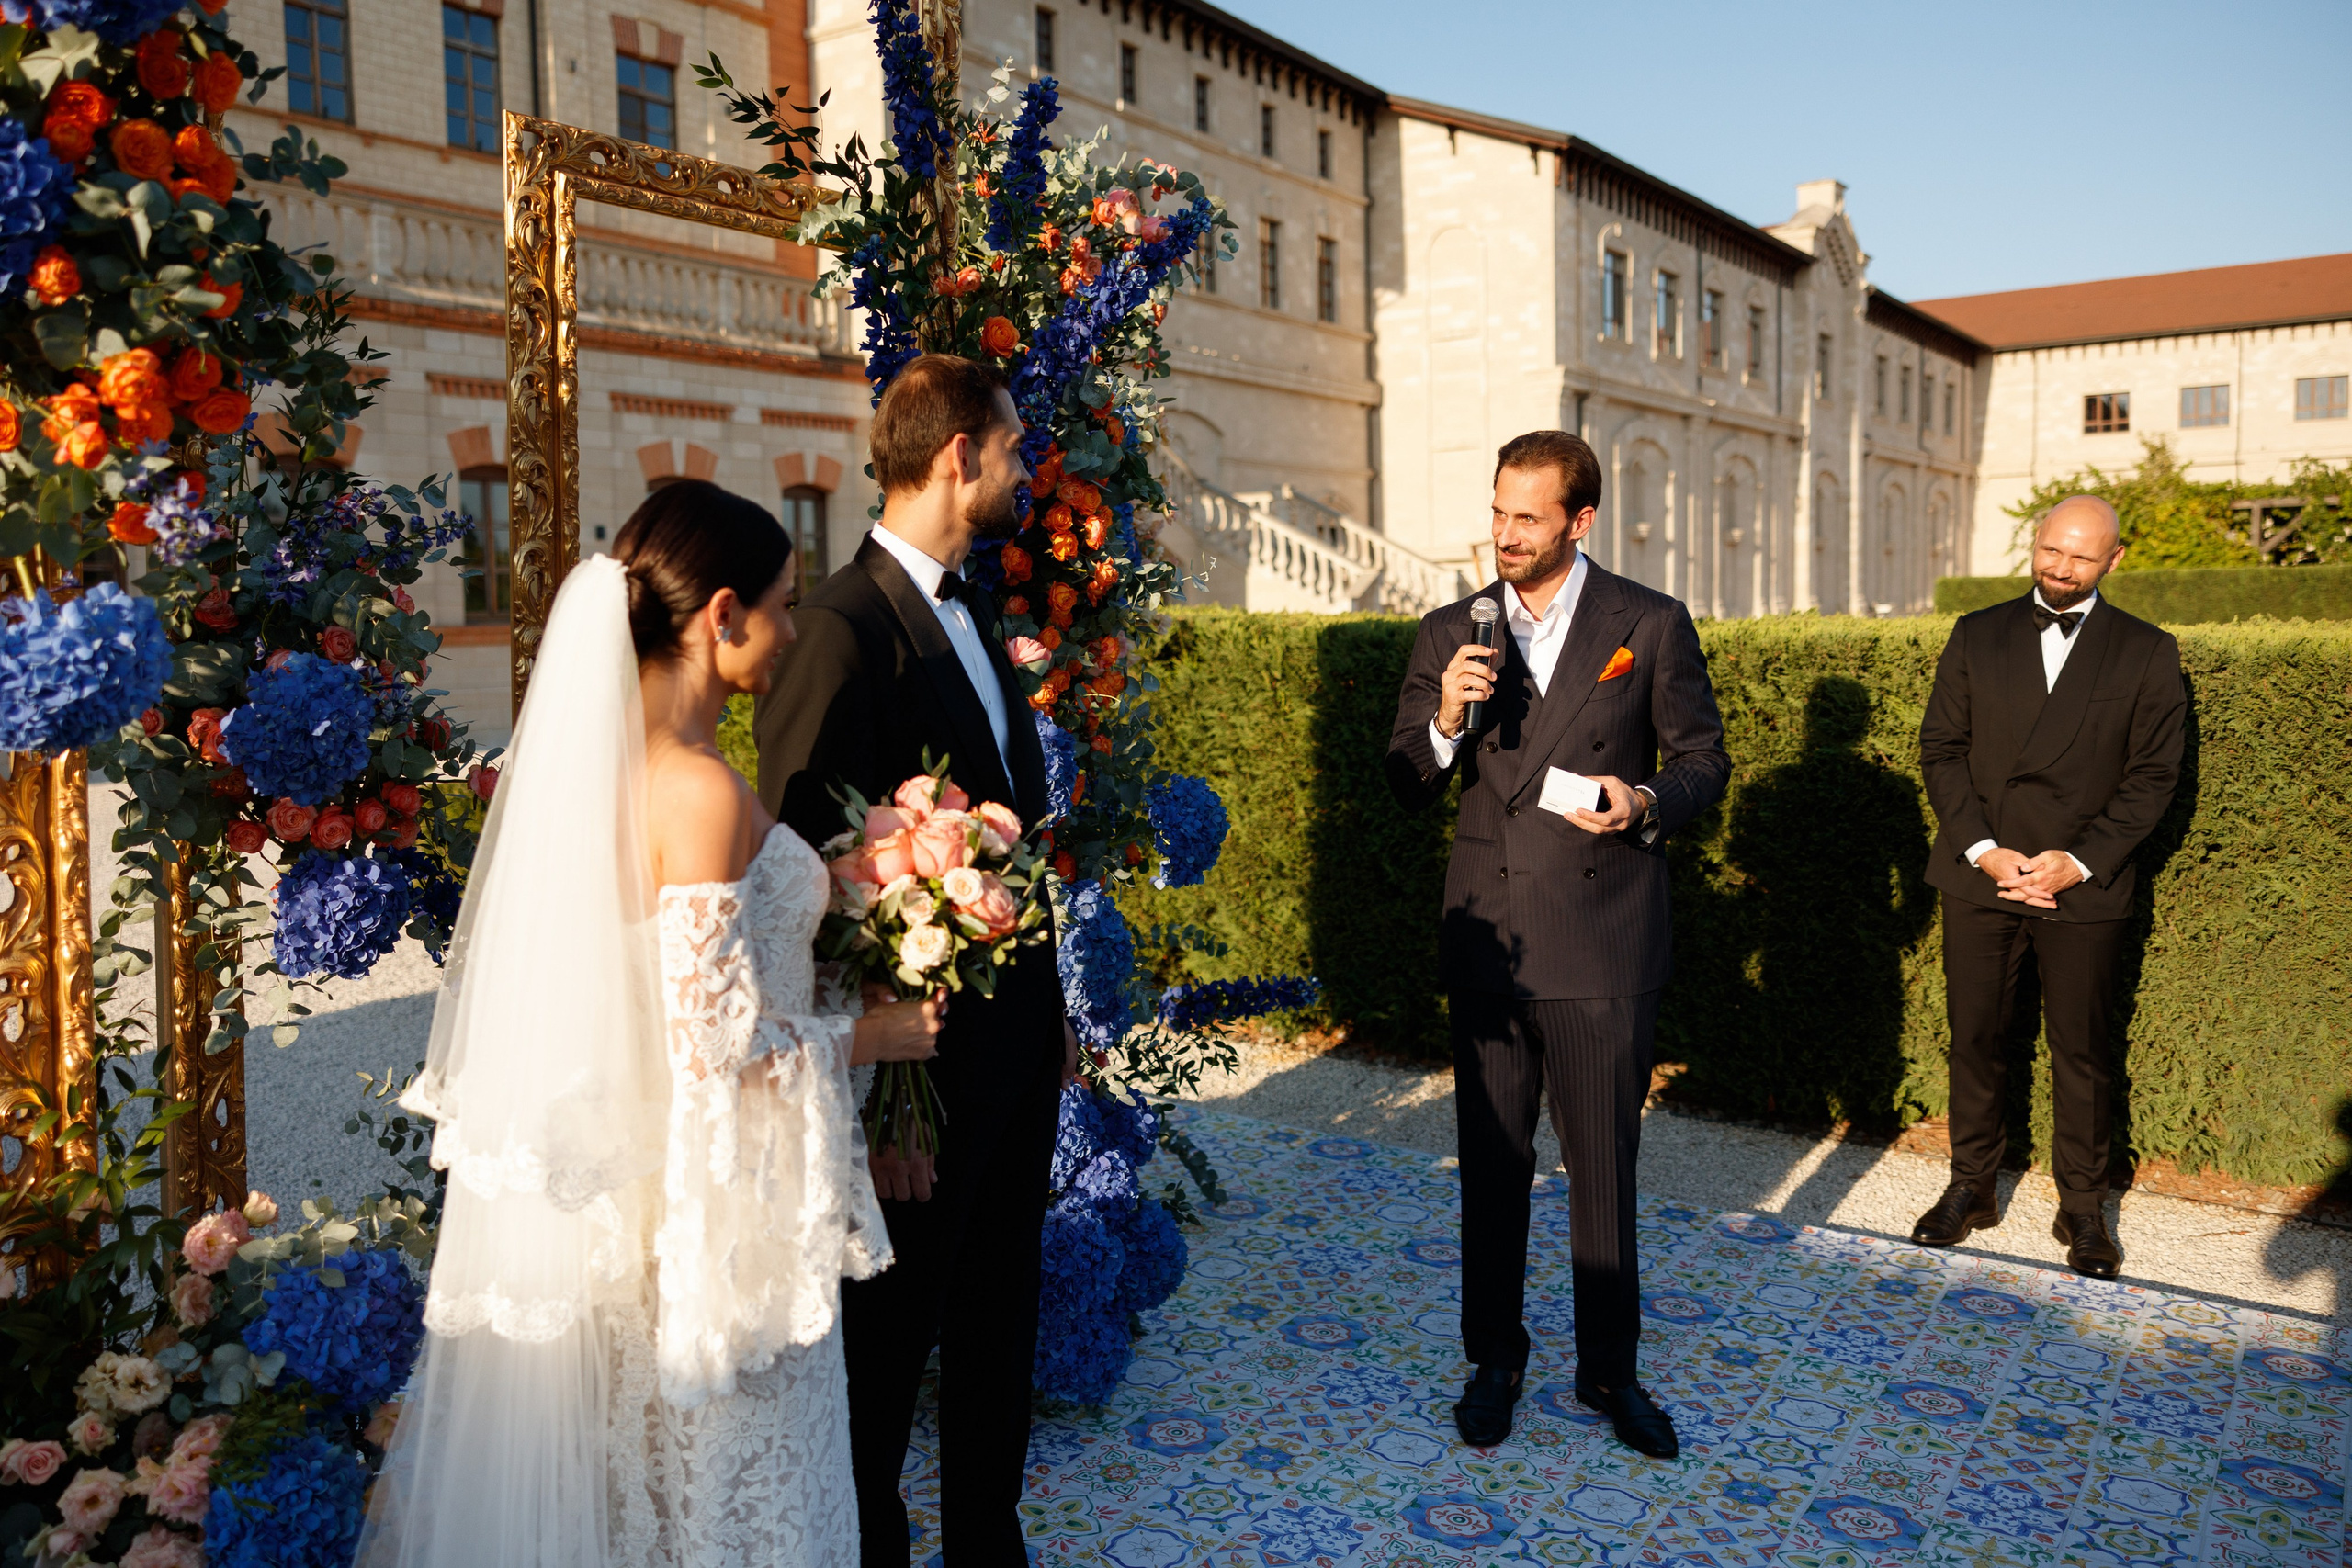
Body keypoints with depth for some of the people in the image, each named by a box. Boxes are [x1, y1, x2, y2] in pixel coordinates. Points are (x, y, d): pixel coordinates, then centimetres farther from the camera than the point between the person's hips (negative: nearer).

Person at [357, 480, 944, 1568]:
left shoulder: (593, 755, 1)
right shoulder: (700, 790, -25)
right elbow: (720, 1042, -25)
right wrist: (871, 1035, -10)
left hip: (608, 1187, 8)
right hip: (707, 1207, -8)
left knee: (621, 1475, 24)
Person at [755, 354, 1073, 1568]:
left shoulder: (969, 611, 10)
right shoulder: (844, 627, -19)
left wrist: (1050, 1003, 15)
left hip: (1015, 1043, 9)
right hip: (922, 1058, -9)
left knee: (998, 1329, 22)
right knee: (890, 1340, 13)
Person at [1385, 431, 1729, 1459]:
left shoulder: (1652, 626, 1)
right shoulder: (1448, 634, 6)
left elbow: (1701, 759, 5)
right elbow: (1406, 786, 7)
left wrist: (1646, 803, -16)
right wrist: (1447, 718, -13)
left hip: (1602, 945, -2)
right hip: (1487, 941, 2)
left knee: (1604, 1166, 9)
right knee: (1492, 1163, 12)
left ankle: (1609, 1368, 29)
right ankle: (1494, 1359, 30)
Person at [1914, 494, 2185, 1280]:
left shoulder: (2147, 652, 4)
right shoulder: (1976, 635, 8)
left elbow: (2152, 774, 0)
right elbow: (1941, 749, 3)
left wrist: (2080, 861, -12)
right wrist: (1984, 850, -8)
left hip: (2084, 886, -1)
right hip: (1979, 876, 1)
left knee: (2082, 1051, 5)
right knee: (1974, 1038, 7)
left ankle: (2083, 1209, 19)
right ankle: (1972, 1186, 22)